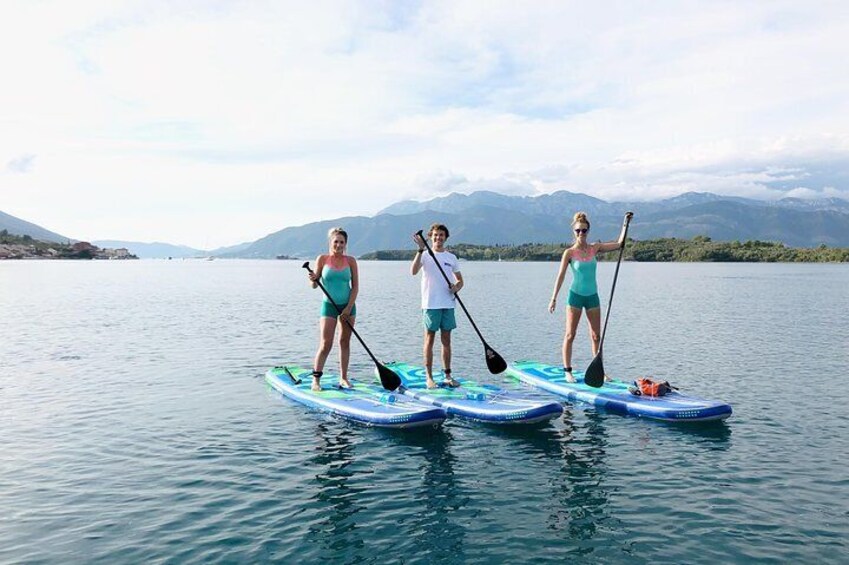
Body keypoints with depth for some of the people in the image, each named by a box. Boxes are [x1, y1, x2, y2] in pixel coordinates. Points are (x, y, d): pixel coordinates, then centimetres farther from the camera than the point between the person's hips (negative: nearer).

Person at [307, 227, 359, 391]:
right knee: (325, 345, -6)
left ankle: (343, 378, 15)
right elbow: (314, 285, -2)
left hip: (348, 305, 2)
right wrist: (313, 279, -25)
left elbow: (355, 287, -2)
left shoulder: (350, 261, -1)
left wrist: (348, 309, -9)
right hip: (329, 305, -2)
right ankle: (316, 378, 4)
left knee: (345, 342, 7)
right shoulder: (322, 259, -4)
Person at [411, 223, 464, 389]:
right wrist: (421, 249, -27)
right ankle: (429, 377, 7)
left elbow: (460, 280, 16)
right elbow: (413, 271, -20)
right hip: (430, 304, -4)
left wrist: (456, 287, -7)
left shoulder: (451, 257, 11)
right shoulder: (425, 255, -1)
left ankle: (447, 375, 17)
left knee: (446, 340, 9)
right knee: (430, 340, 2)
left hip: (447, 304, 4)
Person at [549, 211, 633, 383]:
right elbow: (561, 276, -10)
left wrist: (625, 224, -1)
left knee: (596, 336, 8)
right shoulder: (569, 252, -8)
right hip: (575, 296, -4)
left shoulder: (594, 248, 3)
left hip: (592, 296, 4)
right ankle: (568, 371, 8)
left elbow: (619, 244, 5)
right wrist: (554, 299, -13)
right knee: (570, 335, 1)